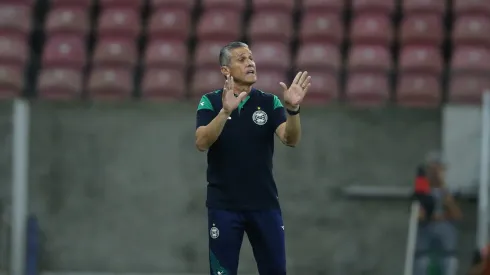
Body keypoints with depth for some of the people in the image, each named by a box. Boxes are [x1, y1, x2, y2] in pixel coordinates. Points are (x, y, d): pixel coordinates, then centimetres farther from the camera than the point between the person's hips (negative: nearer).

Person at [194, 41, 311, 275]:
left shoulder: (269, 102, 3)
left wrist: (292, 109, -30)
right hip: (224, 205, -2)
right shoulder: (210, 102, -2)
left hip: (265, 204, 2)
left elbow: (291, 140, -10)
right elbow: (202, 143, -17)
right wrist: (226, 111, -32)